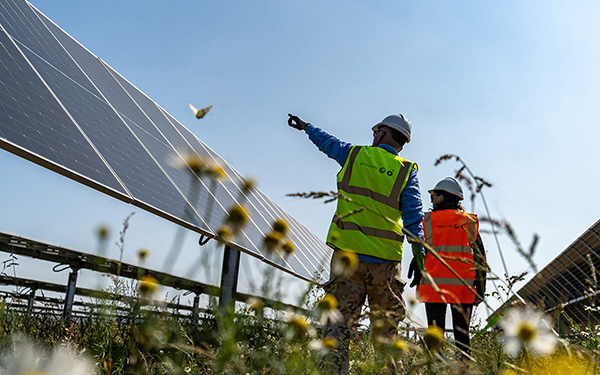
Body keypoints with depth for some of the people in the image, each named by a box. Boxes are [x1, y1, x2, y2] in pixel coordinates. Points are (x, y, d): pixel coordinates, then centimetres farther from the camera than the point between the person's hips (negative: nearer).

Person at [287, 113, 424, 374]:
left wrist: (306, 127, 46)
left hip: (348, 252, 0)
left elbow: (327, 142, 27)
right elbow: (413, 213, -3)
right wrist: (418, 252, -5)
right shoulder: (406, 170, 6)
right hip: (385, 258, 0)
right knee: (386, 325, 11)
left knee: (340, 317, -1)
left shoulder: (354, 154, 9)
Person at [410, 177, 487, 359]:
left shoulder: (427, 220, 2)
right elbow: (480, 258, 7)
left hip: (434, 285, -2)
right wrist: (480, 288, 11)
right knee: (462, 334, 10)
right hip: (463, 287, 2)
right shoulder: (470, 222, 9)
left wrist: (416, 279, 8)